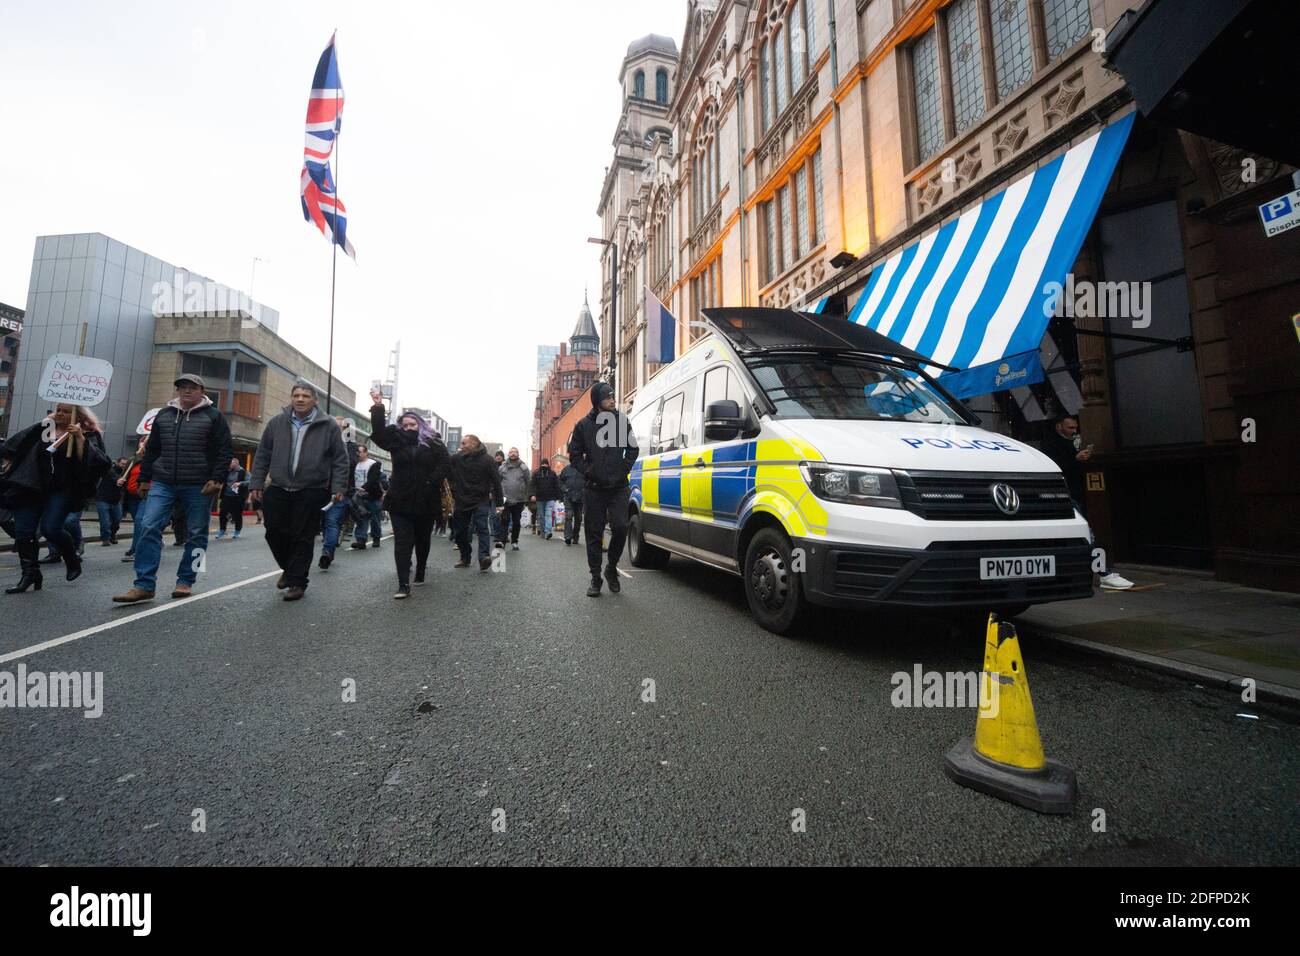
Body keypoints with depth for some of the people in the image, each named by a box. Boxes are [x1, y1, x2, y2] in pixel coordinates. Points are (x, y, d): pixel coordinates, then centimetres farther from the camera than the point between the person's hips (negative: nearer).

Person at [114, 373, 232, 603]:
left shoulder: (213, 416, 1)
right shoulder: (164, 414, 14)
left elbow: (224, 452, -4)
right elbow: (151, 450, 19)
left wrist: (216, 479, -13)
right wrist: (144, 478, 13)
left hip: (198, 487, -3)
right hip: (163, 483, 4)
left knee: (196, 534, 2)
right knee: (149, 528, -8)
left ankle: (185, 581, 13)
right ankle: (144, 585, -4)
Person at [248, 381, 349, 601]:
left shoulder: (328, 426, -2)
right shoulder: (276, 423, 7)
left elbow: (340, 459, -2)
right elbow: (262, 456, 11)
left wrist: (338, 487, -9)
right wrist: (257, 483, 5)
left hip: (311, 493, -3)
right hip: (278, 490, 4)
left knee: (303, 538, 1)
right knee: (275, 533, 8)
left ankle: (297, 582, 12)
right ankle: (289, 568, 33)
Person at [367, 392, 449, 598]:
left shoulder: (434, 444, 1)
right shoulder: (396, 440, 7)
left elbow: (443, 467, -7)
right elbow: (378, 431, -7)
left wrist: (430, 483, -20)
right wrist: (378, 407, -16)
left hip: (426, 502, 0)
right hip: (400, 501, 1)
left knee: (422, 540, 15)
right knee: (402, 542, -6)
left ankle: (420, 573, 34)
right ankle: (403, 585, -8)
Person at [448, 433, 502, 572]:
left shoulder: (487, 460, -6)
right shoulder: (456, 458, 2)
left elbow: (496, 482, -6)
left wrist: (499, 503, -8)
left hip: (481, 501, -4)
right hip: (461, 502, 4)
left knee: (481, 528, -14)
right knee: (460, 531, 11)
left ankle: (484, 556, -20)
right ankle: (465, 558, 26)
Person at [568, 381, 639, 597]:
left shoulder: (622, 421, 6)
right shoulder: (584, 425, 2)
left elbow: (633, 449, 12)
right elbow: (575, 454, 7)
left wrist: (623, 469, -1)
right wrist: (588, 471, -6)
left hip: (619, 488, 1)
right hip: (594, 488, 0)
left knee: (620, 527, -11)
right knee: (594, 535, 4)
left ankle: (612, 568, 14)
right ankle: (595, 579, 15)